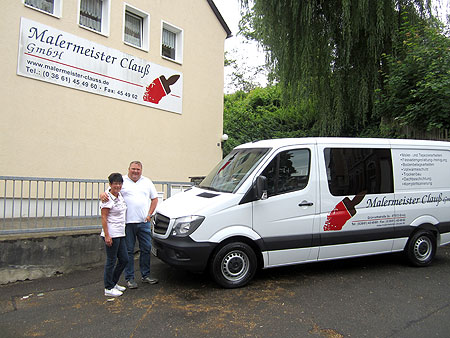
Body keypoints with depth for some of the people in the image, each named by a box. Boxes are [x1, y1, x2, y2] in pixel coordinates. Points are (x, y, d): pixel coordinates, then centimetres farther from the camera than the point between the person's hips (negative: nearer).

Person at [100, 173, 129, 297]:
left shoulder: (120, 196, 10)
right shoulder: (107, 199, -13)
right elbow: (103, 218, -16)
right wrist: (107, 235, -20)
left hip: (120, 234, 8)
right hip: (111, 234, -8)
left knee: (124, 259, 13)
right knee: (111, 261, 1)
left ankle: (113, 283, 28)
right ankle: (109, 288, 14)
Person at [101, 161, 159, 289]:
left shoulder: (147, 182, 11)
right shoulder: (122, 181, 2)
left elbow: (154, 198, 16)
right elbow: (109, 191, 0)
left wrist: (149, 214, 6)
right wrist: (103, 194, -24)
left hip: (144, 222, 3)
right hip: (127, 222, -3)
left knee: (146, 249, 9)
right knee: (129, 251, 4)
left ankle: (145, 275, 24)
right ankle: (129, 278, 16)